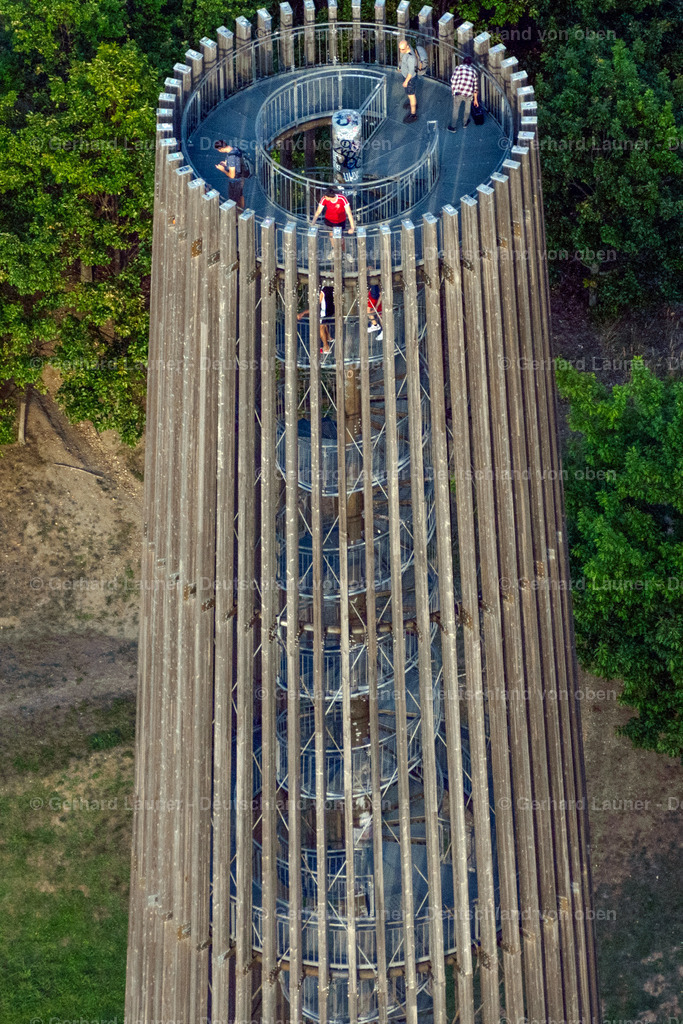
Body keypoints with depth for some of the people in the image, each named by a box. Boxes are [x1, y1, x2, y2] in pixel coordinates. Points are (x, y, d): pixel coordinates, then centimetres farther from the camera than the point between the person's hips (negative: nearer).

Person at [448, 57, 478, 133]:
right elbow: (475, 86, 23)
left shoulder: (459, 67, 6)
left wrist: (453, 91, 10)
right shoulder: (473, 71, 17)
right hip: (469, 94, 2)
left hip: (458, 92, -2)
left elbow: (453, 80, -3)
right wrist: (475, 99, 31)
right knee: (467, 108, 27)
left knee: (456, 109, 14)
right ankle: (465, 123, 43)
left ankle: (453, 127, 21)